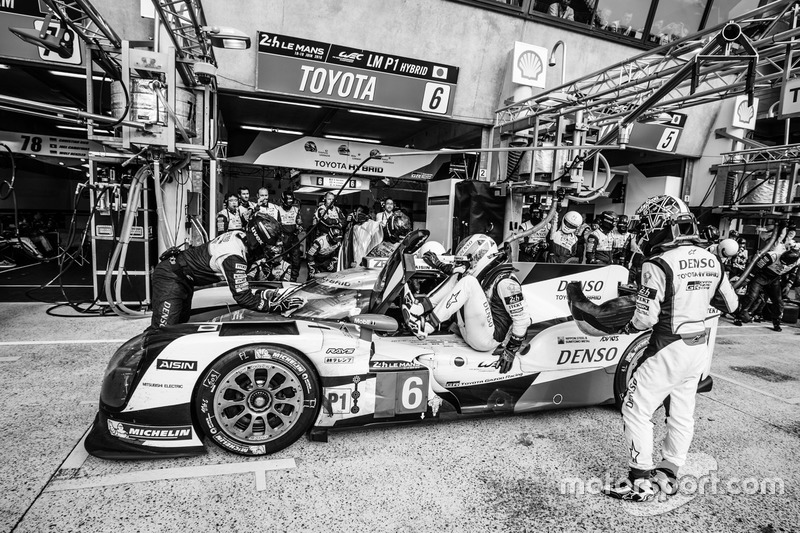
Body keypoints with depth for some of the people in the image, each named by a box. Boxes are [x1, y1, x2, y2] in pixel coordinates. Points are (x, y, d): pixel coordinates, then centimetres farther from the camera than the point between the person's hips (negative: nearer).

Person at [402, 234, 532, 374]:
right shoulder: (486, 272, 9)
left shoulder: (505, 281, -18)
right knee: (458, 276, 9)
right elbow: (457, 271, 27)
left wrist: (512, 350, -18)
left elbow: (523, 318, -20)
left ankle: (427, 326, -24)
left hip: (487, 340, -10)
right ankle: (421, 308, -6)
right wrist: (439, 264, 19)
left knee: (469, 282, -25)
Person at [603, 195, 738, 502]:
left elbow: (646, 316, -21)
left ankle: (641, 482, 11)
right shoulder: (711, 261, 1)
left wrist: (629, 327, -1)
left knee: (636, 410, 4)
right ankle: (669, 473, 32)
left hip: (668, 350, -8)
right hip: (699, 348, 8)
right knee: (682, 413, 18)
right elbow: (730, 304, 12)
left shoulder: (658, 264, -21)